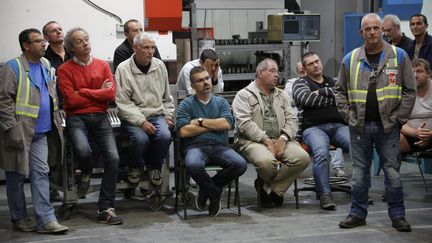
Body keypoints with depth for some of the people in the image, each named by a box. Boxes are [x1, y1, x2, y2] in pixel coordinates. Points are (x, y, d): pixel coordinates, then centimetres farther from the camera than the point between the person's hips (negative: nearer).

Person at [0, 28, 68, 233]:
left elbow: (53, 96, 22)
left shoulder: (46, 66, 12)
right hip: (19, 133, -6)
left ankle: (45, 220, 2)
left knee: (41, 174, 2)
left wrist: (55, 121, 14)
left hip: (40, 133, 6)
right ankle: (19, 219, 18)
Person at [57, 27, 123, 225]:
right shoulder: (65, 69, 0)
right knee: (83, 151, -32)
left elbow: (111, 94, -3)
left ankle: (105, 209, -6)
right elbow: (71, 100, -10)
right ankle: (86, 172, 9)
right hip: (77, 118, -3)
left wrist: (83, 92, -7)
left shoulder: (103, 65, 10)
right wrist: (98, 93, -2)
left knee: (113, 158, -15)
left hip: (100, 118, 3)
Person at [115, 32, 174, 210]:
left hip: (157, 114, 3)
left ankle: (154, 167, 1)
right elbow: (123, 102, -11)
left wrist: (168, 116, 7)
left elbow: (167, 97, 20)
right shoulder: (123, 69, -6)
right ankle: (135, 167, 0)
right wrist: (141, 121, -19)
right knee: (141, 138, -33)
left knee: (164, 136, -28)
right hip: (132, 116, -3)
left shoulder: (159, 66, 9)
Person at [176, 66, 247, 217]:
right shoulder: (186, 105, 10)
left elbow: (226, 124, -1)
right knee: (193, 165, -38)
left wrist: (200, 121, -1)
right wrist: (214, 125, 0)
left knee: (240, 164, -27)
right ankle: (215, 192, -6)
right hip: (195, 146, -3)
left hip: (219, 147, 3)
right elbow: (183, 131, -6)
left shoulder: (221, 102, 18)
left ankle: (207, 189, -2)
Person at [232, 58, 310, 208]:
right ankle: (274, 188, -2)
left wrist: (283, 138, -8)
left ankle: (266, 186, -8)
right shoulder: (244, 95, 4)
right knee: (266, 161, -37)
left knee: (303, 158, -22)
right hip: (253, 140, -5)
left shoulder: (281, 96, 23)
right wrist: (266, 140, -17)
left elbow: (291, 120, 13)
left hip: (279, 140, 5)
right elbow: (245, 123, -10)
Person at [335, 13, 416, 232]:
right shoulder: (350, 59, 5)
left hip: (388, 126, -2)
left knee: (392, 171, 3)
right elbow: (340, 91, 11)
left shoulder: (399, 56, 0)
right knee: (359, 173, 9)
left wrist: (399, 118, -5)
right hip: (359, 126, 2)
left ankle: (397, 215, 14)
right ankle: (358, 213, 20)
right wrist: (348, 116, 1)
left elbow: (409, 90, 0)